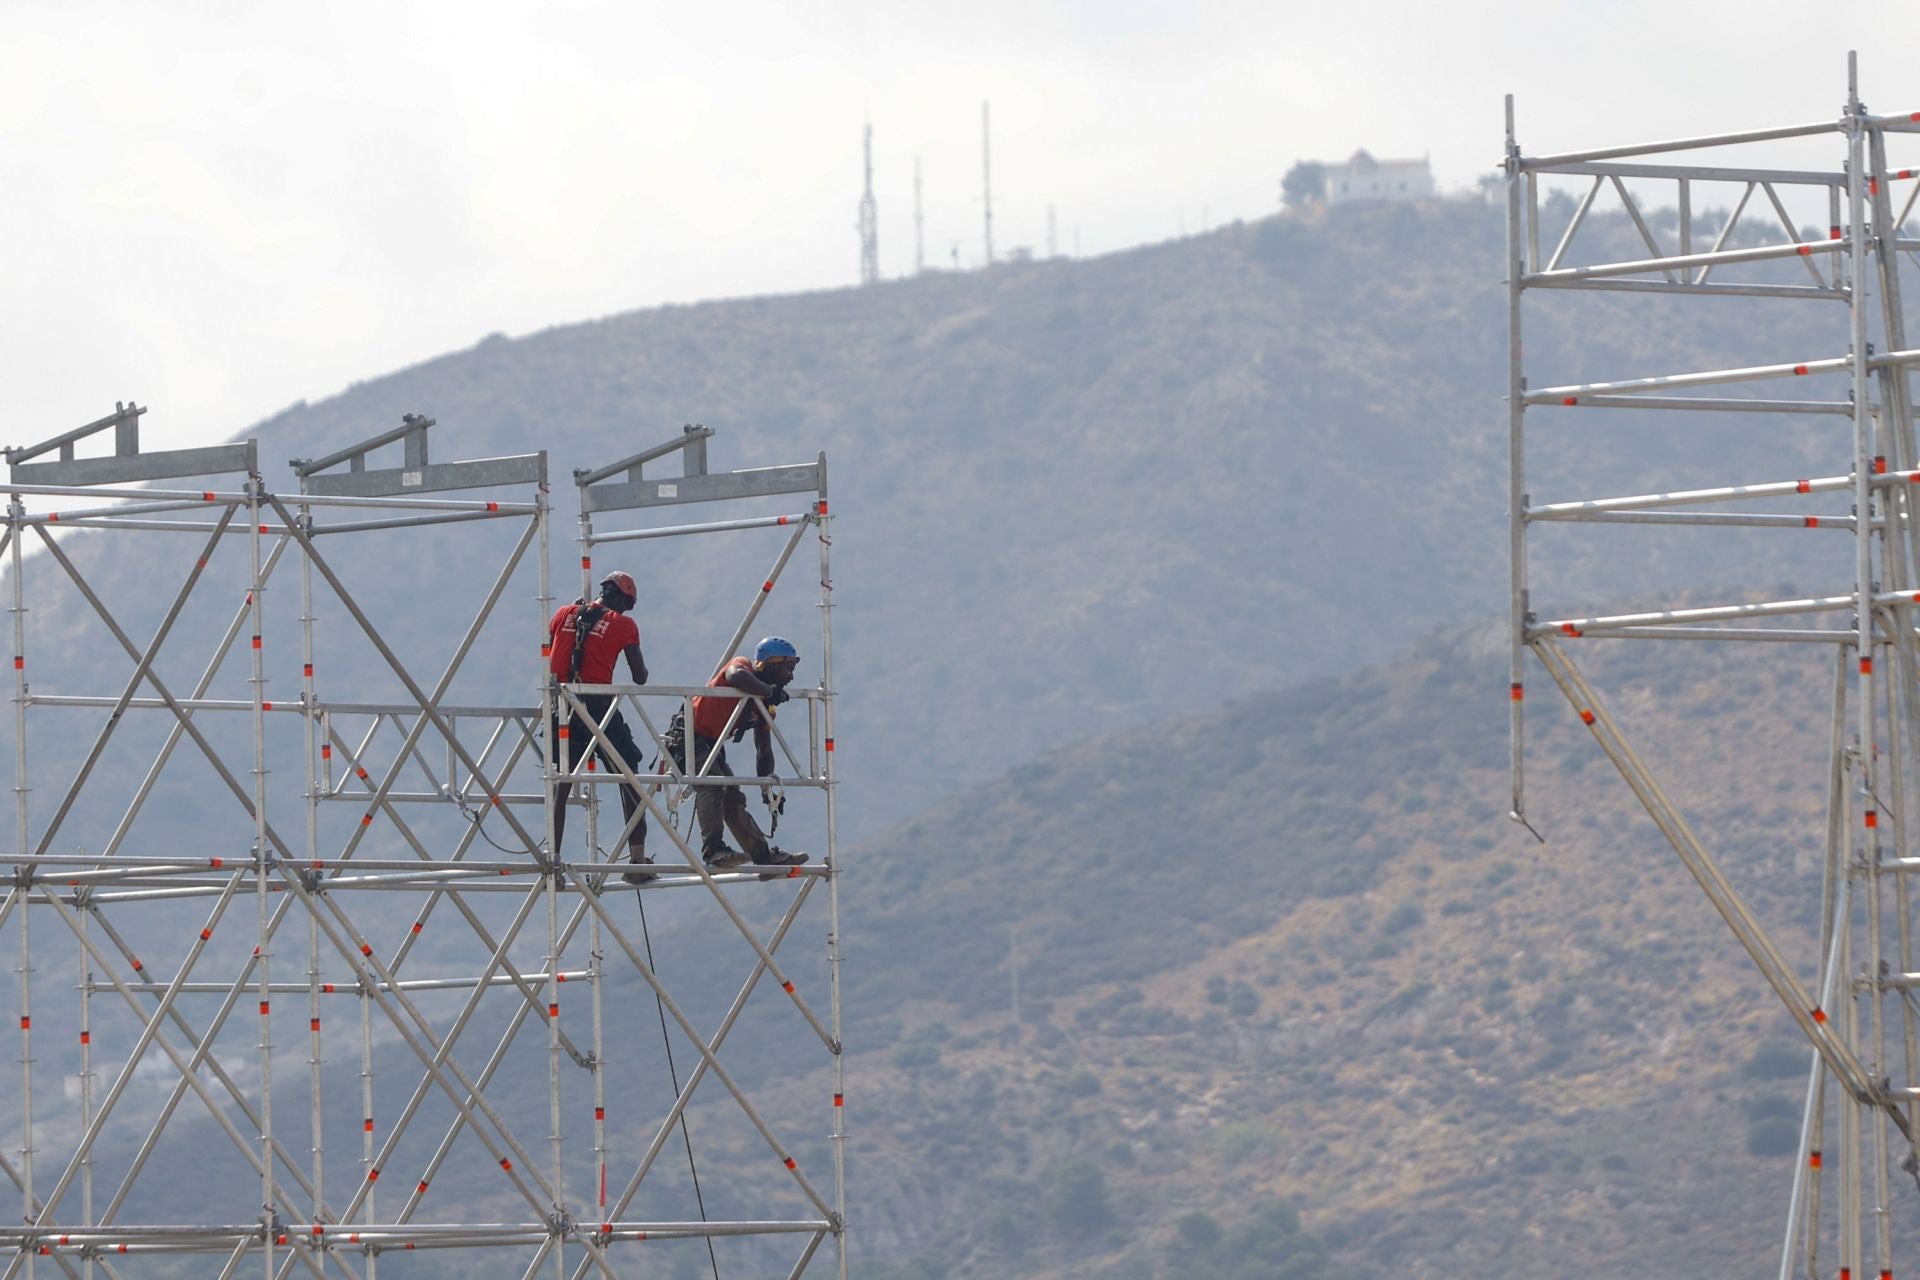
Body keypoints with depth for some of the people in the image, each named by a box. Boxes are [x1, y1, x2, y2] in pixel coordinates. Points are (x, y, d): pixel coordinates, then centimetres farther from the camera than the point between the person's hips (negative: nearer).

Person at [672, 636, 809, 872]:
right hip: (687, 737, -9)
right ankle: (713, 850, -37)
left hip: (710, 746, 9)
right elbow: (737, 677, -38)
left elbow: (764, 750, 15)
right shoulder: (741, 666, -11)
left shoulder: (764, 703, 12)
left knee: (733, 799, 11)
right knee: (711, 785, -27)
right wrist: (770, 691, -25)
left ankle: (765, 856, 16)